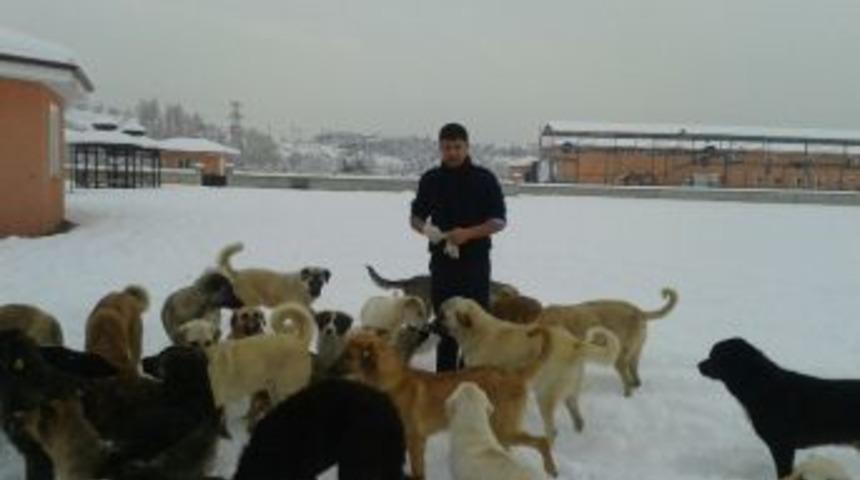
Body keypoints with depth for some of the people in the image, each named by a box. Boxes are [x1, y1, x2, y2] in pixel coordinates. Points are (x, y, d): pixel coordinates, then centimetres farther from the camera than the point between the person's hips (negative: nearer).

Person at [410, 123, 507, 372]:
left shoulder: (484, 179, -2)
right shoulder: (430, 179, 6)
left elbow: (499, 221, -3)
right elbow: (415, 217, 13)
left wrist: (469, 233, -19)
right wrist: (425, 228, -11)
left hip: (475, 261, -2)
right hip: (441, 260, 3)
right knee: (444, 323, 8)